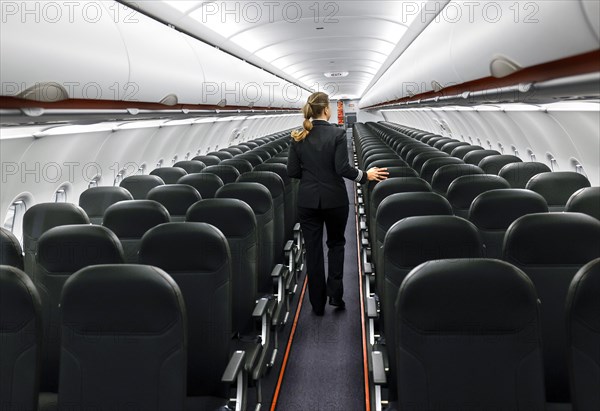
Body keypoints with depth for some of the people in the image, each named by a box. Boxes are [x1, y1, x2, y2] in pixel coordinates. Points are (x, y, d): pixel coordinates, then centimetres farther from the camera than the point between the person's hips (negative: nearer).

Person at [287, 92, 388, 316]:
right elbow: (343, 168, -17)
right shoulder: (337, 133, -11)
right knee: (336, 243, 20)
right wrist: (366, 175, -3)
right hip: (334, 199, -2)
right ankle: (335, 293, 10)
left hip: (308, 200, 2)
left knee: (313, 249, 9)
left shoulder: (299, 136, -1)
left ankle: (318, 303, 16)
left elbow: (292, 171, -1)